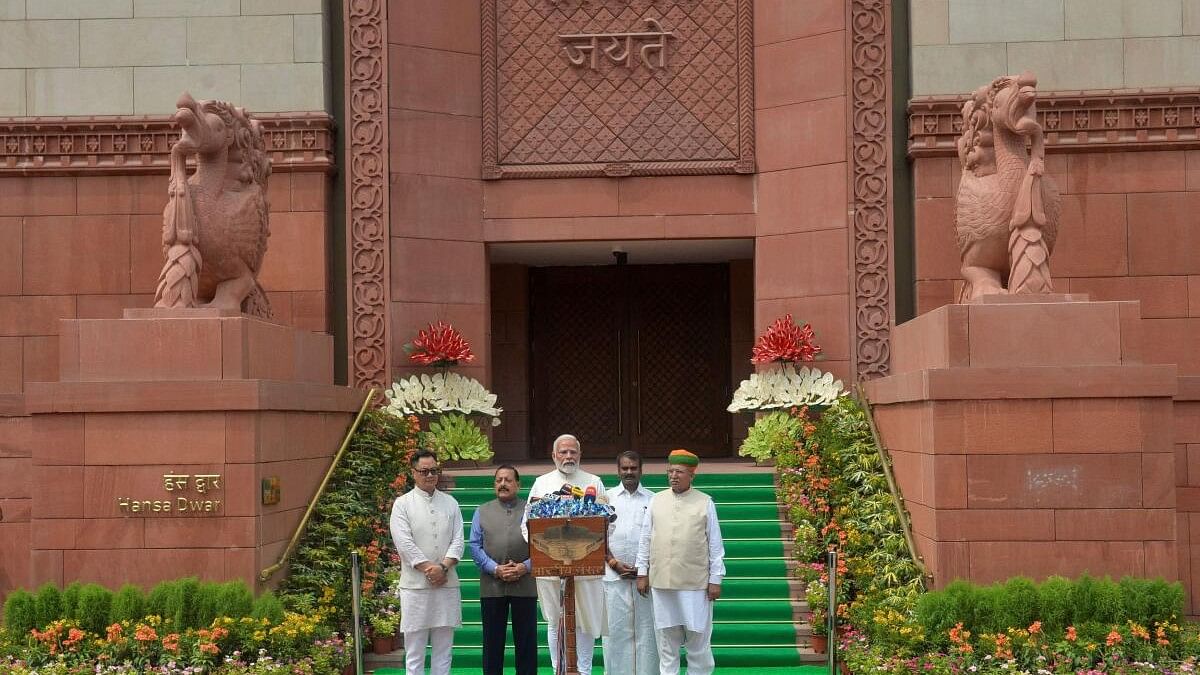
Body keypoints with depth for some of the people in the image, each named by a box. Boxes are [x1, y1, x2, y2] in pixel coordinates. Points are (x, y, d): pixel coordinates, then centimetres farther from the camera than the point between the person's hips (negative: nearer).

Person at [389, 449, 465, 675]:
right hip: (415, 585, -3)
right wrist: (428, 569, -13)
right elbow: (404, 543, -8)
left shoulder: (450, 503, 11)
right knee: (414, 652, 1)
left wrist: (443, 567, -12)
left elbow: (458, 540, 3)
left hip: (447, 584, 3)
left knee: (443, 648, 8)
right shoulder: (402, 504, 1)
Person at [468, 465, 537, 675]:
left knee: (526, 641, 3)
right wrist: (495, 569, -11)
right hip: (491, 585, 1)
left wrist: (525, 567, -14)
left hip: (525, 584, -1)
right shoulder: (482, 512, 10)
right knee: (492, 641, 6)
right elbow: (475, 546, 2)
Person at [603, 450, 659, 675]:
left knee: (645, 628, -1)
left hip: (645, 574, 0)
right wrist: (614, 563, -6)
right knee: (616, 627, 0)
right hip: (614, 573, 0)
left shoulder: (652, 500, 8)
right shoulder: (607, 498, 9)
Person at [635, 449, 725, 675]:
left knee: (698, 639, 3)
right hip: (661, 581, 2)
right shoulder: (656, 501, 7)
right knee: (666, 639, 9)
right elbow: (645, 539, 10)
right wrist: (642, 573, 7)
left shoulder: (705, 502, 1)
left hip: (696, 583, -2)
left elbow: (715, 544, 1)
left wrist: (716, 579, -2)